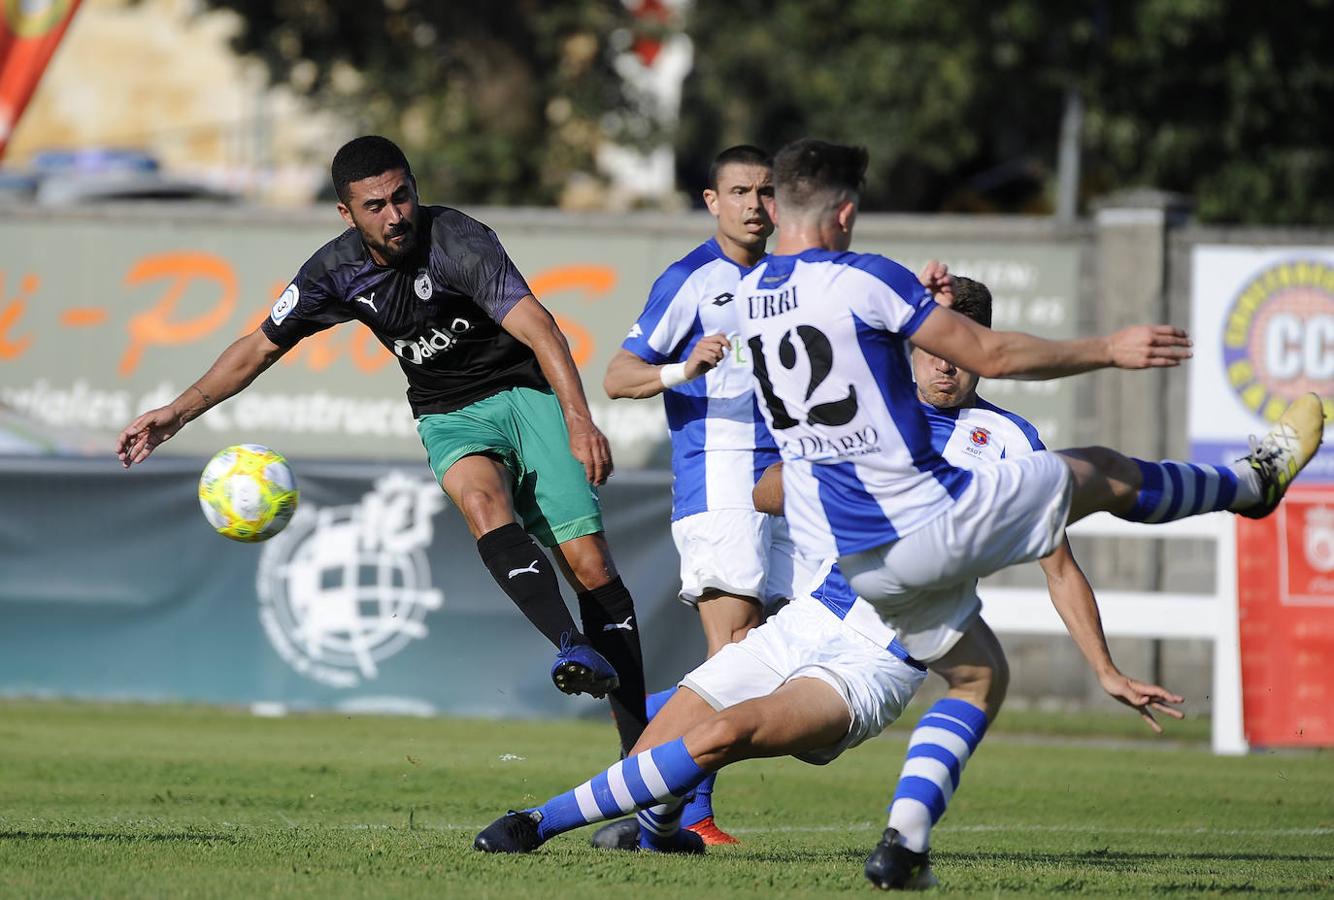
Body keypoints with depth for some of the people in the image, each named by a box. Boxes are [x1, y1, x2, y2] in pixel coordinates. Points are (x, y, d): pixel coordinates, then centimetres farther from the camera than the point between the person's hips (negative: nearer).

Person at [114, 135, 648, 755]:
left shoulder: (458, 242, -21)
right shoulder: (338, 271, -5)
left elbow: (538, 328, -31)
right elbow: (261, 347, 10)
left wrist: (580, 422, -44)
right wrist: (177, 413, 7)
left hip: (528, 394, -3)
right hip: (450, 417, 3)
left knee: (588, 561, -15)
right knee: (484, 505, -32)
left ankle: (641, 751, -12)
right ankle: (576, 650, -51)